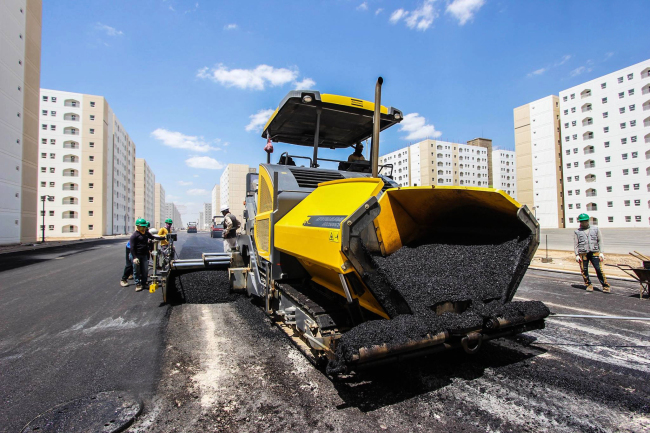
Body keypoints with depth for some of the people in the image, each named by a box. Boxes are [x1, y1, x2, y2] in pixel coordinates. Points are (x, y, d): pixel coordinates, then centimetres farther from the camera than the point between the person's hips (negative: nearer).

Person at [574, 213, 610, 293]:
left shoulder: (596, 229, 12)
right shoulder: (577, 232, 9)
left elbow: (600, 241, 9)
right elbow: (575, 244, 6)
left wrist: (601, 253, 1)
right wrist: (577, 255, -1)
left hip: (594, 253, 0)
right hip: (583, 253, 0)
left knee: (599, 269, -6)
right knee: (584, 270, 1)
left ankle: (606, 286, 3)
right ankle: (589, 285, 15)